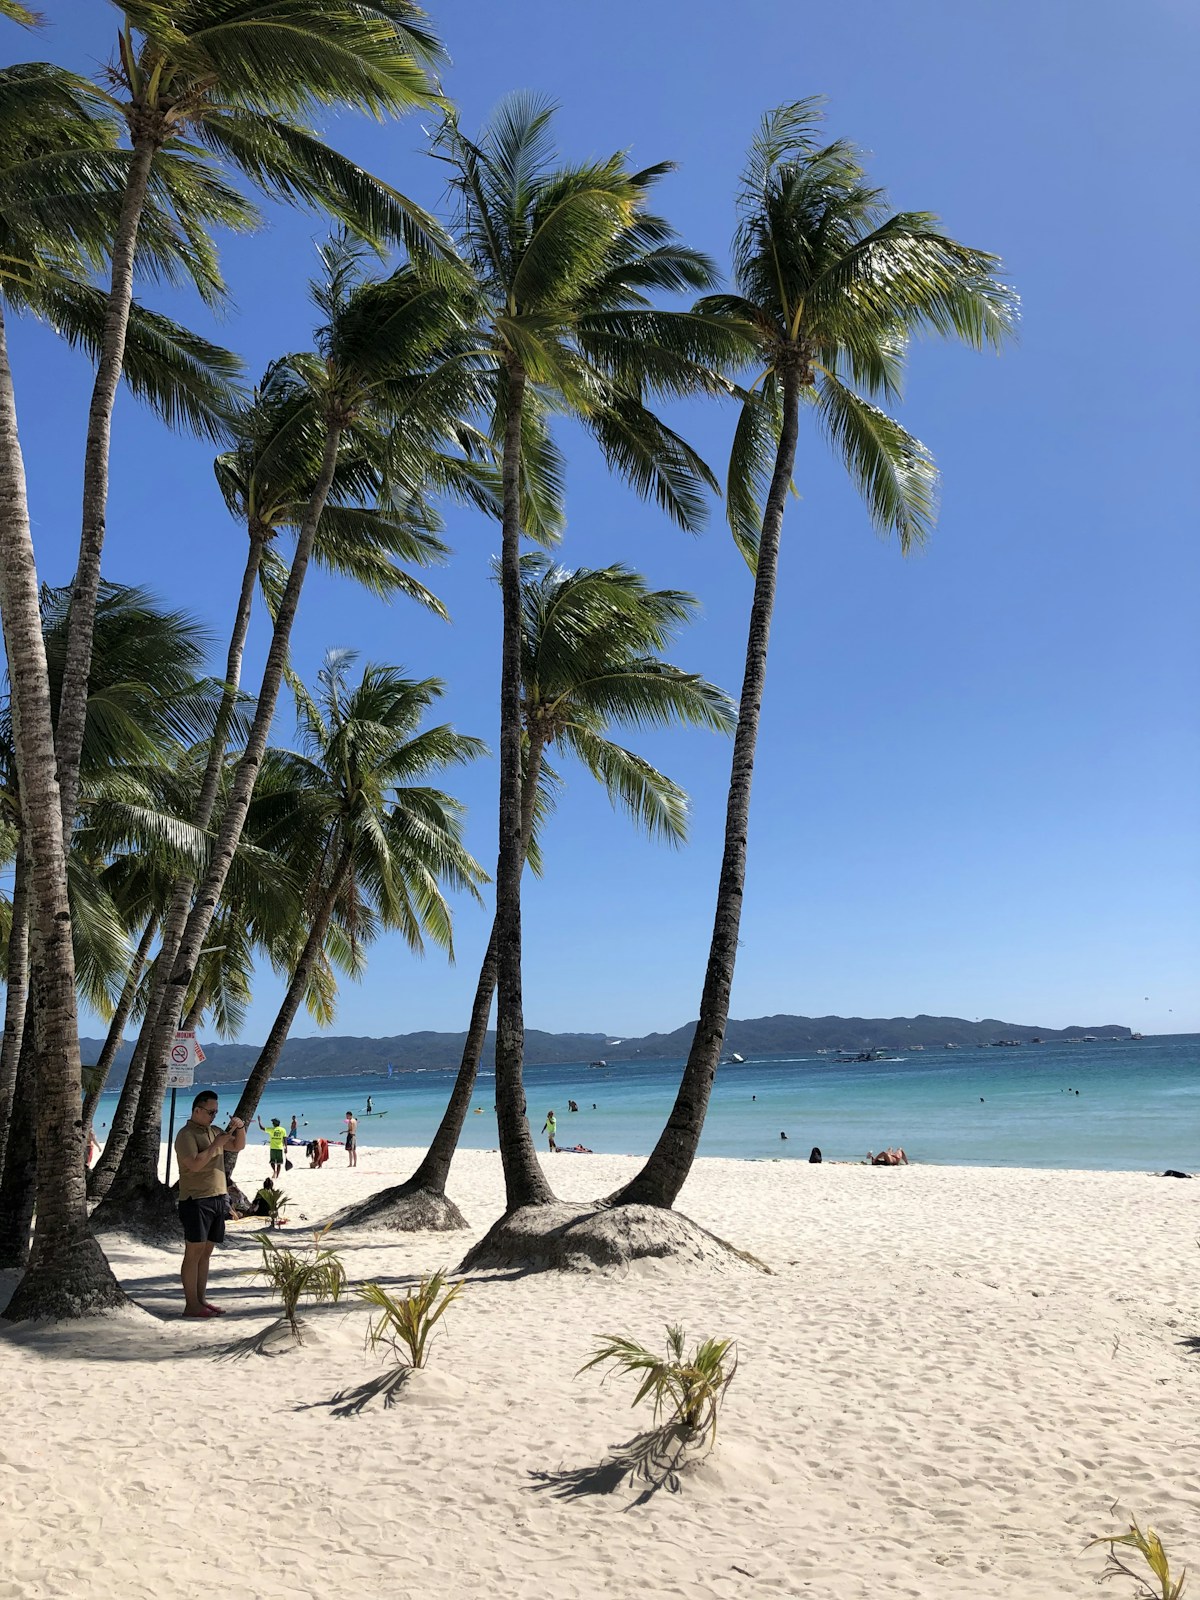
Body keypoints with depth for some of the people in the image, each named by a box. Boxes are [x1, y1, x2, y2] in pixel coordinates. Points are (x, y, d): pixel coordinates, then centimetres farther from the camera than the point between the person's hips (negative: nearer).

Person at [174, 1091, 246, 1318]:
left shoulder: (212, 1131, 16)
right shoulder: (187, 1134, -9)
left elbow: (238, 1146, 21)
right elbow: (195, 1164, -21)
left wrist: (240, 1128, 3)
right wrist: (216, 1144, -16)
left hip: (218, 1198, 8)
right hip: (196, 1200, -8)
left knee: (206, 1252, 11)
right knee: (194, 1253, -5)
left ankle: (201, 1300, 16)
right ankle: (191, 1305, -2)